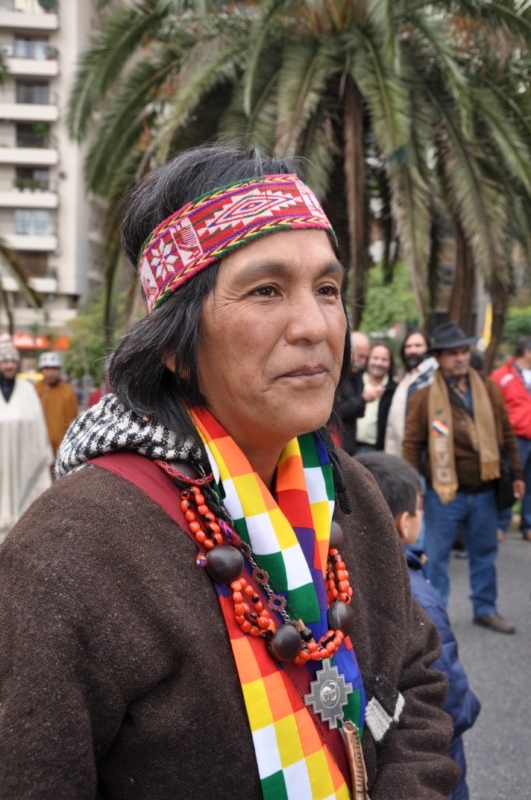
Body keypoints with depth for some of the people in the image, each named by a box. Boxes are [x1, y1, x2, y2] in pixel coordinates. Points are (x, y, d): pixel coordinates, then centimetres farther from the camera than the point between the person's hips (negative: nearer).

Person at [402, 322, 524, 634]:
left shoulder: (488, 388, 4)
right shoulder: (425, 395, -8)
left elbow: (506, 433, 9)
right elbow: (413, 443, -6)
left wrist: (517, 473, 8)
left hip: (485, 491, 4)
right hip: (445, 492, -3)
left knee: (485, 554, 16)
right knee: (436, 556, 5)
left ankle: (486, 609, 33)